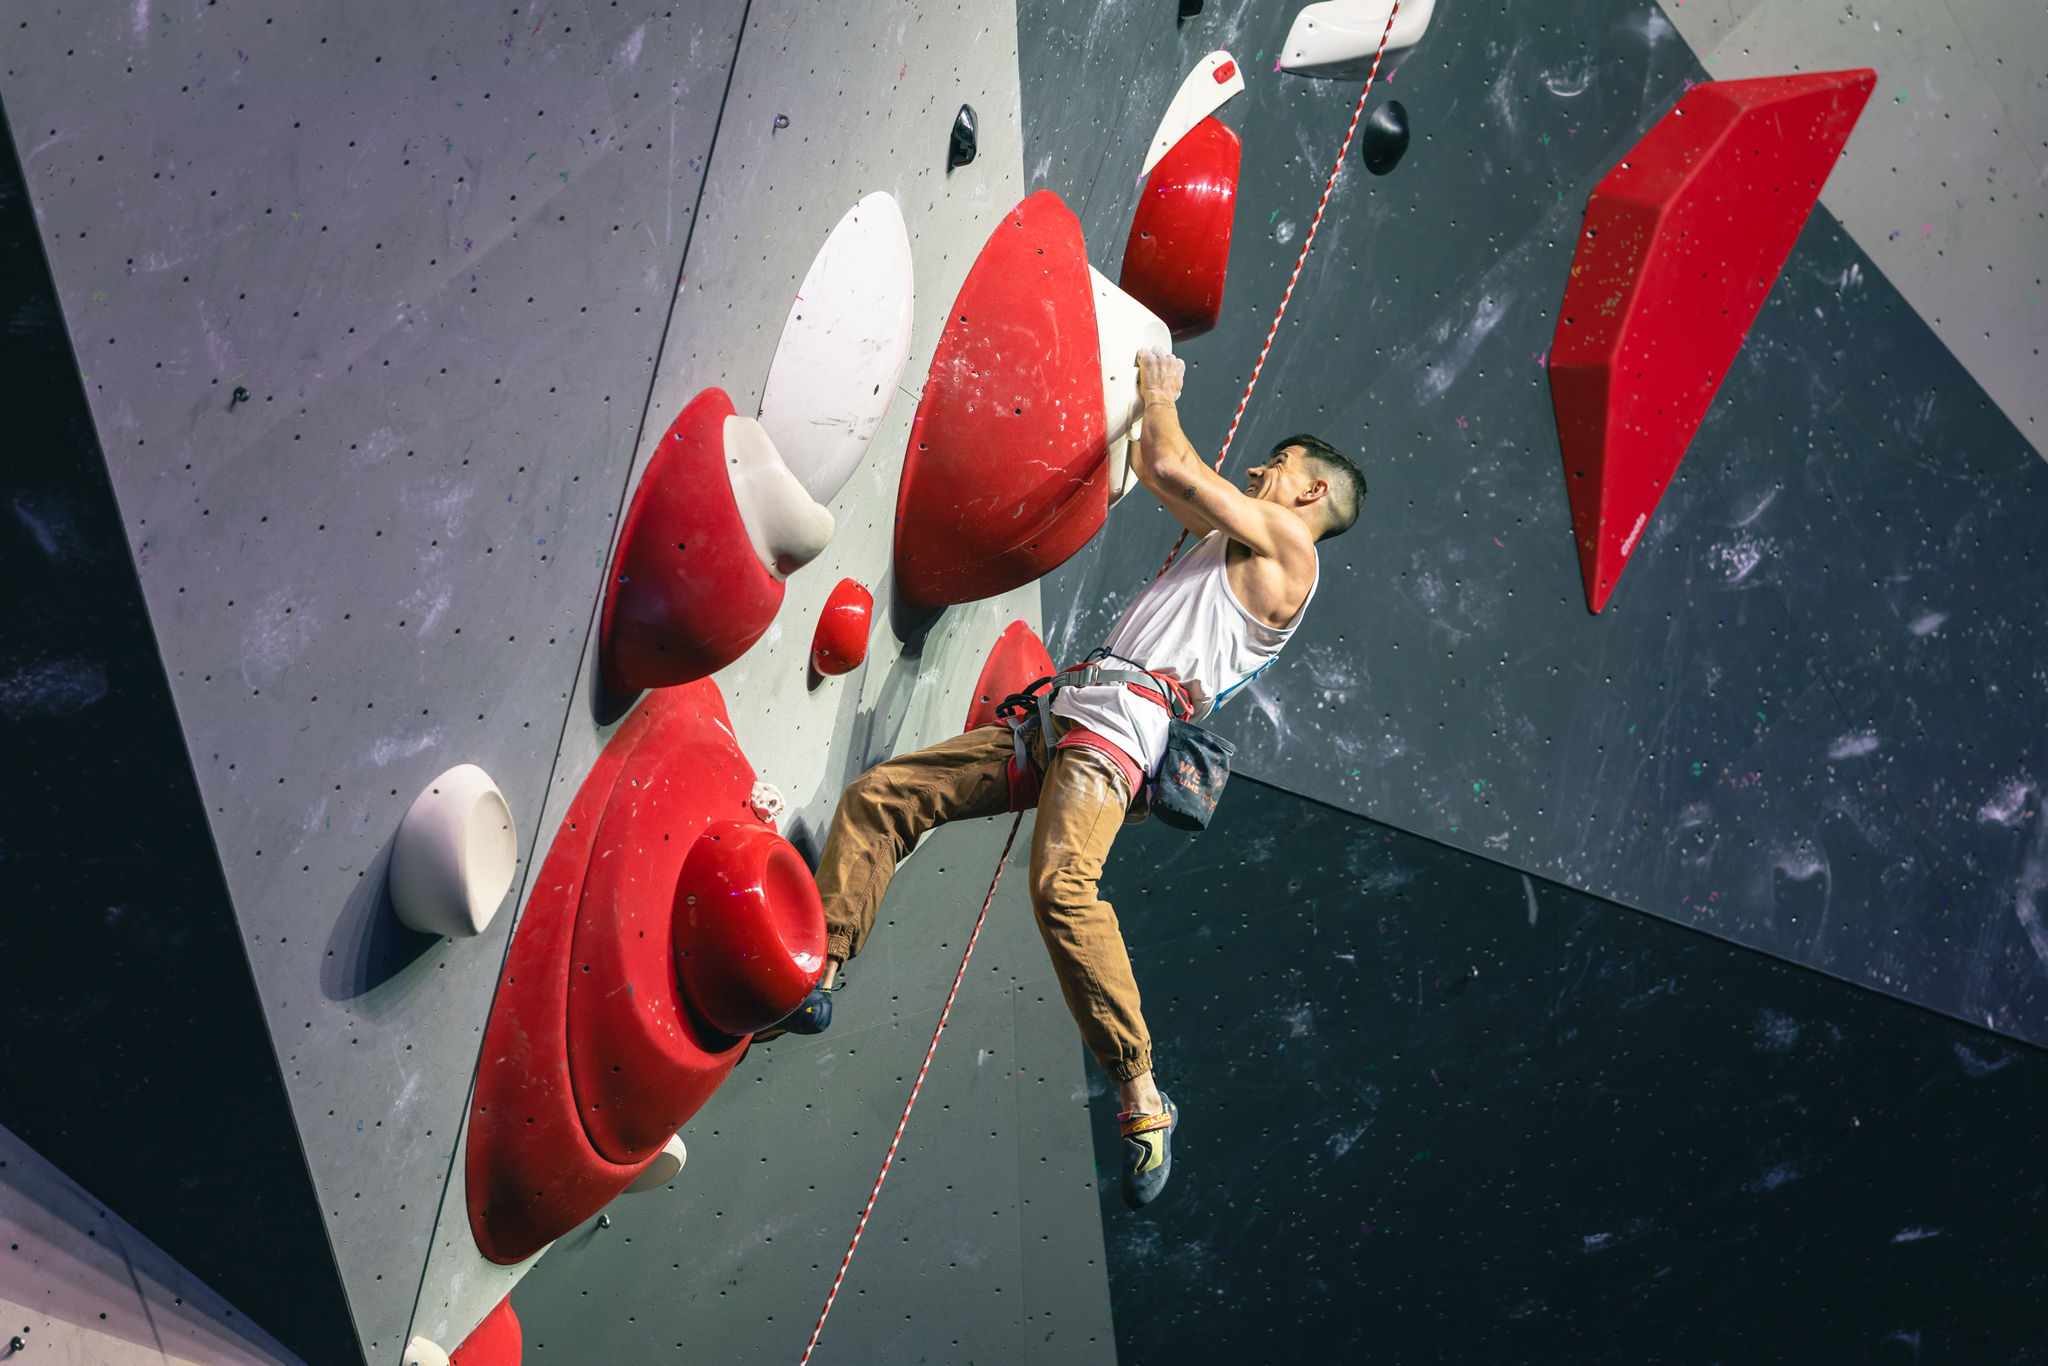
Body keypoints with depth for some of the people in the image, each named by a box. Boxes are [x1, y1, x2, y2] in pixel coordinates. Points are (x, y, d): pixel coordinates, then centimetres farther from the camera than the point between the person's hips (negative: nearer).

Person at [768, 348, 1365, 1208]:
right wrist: (1154, 389, 41)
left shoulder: (1287, 542, 3)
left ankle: (1142, 1098, -29)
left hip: (1121, 733, -10)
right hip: (1062, 719, 10)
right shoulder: (1229, 536, 30)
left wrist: (1161, 399, 19)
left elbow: (1173, 464, 1)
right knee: (875, 796, 2)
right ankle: (815, 977, 4)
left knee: (1062, 883, -35)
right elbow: (1150, 467, 41)